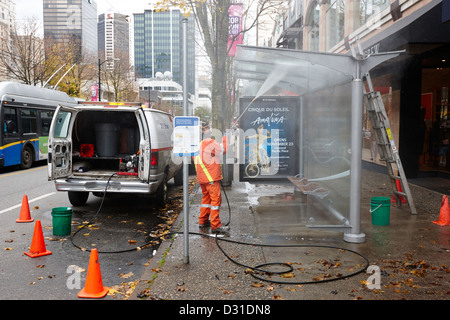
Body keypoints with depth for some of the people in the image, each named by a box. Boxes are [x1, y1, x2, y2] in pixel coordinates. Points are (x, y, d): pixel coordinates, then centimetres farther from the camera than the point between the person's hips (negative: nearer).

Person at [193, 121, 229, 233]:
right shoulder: (210, 143, -16)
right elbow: (223, 150, -5)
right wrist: (225, 139, 10)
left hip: (201, 177, 9)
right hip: (211, 177, -9)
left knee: (206, 197, 19)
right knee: (216, 198, -5)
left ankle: (203, 221, 25)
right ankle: (215, 225, -4)